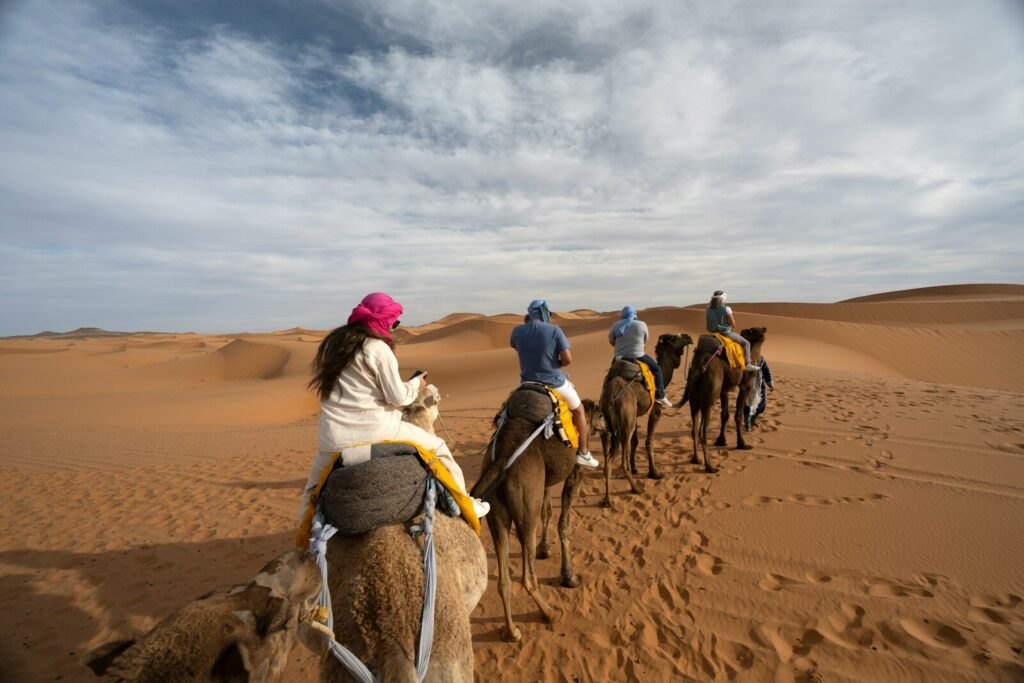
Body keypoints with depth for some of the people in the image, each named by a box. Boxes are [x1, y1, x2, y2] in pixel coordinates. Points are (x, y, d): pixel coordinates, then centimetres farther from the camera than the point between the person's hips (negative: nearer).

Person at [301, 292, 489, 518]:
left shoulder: (331, 343, 11)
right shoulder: (378, 348, -9)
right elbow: (398, 397, -9)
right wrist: (416, 384, 9)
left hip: (333, 440, 6)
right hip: (375, 431, -5)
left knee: (314, 486, 35)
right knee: (438, 447, 12)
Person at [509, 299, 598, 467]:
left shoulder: (518, 331, -3)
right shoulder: (555, 330, -13)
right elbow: (568, 359, -16)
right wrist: (558, 364, 5)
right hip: (554, 383, -3)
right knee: (579, 409, 22)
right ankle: (583, 453, 24)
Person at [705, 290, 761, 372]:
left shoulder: (708, 310, -1)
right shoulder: (726, 309, -15)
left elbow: (709, 324, 5)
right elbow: (733, 324, -9)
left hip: (713, 333, 6)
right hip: (726, 333, -6)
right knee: (746, 343, 9)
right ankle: (748, 364, 3)